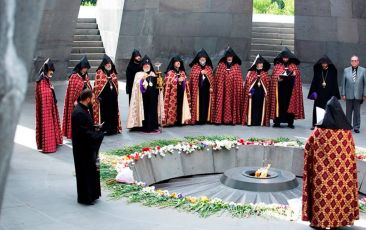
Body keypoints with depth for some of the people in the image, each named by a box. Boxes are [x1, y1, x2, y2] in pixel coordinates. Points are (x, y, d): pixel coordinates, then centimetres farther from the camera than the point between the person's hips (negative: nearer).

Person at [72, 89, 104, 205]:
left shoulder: (83, 109, 7)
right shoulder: (79, 113, -24)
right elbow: (84, 133, -26)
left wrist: (95, 128, 4)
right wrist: (99, 134, -17)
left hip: (87, 147, 10)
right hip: (83, 148, -10)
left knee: (91, 169, 18)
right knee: (85, 171, 1)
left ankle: (91, 194, 30)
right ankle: (85, 197, 13)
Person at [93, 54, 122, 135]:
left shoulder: (113, 73, 13)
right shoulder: (99, 73, -6)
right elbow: (97, 85, -10)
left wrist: (116, 95, 15)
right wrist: (98, 96, -16)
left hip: (112, 97, 6)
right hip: (103, 98, -6)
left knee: (113, 113, 8)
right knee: (103, 113, -3)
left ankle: (113, 128, 15)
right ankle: (103, 129, 2)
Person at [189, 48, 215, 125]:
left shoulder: (209, 68, 11)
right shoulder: (194, 67, 4)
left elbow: (212, 79, 8)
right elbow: (192, 76, -10)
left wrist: (211, 87, -2)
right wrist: (200, 73, -19)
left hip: (206, 89, 2)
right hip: (197, 89, -2)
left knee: (206, 103, 1)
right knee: (198, 103, -5)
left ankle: (206, 119, 6)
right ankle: (197, 119, -3)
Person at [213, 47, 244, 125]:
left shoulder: (237, 66, 8)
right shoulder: (221, 66, 6)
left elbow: (239, 80, 5)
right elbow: (217, 78, 3)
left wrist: (239, 90, -2)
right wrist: (218, 88, -6)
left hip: (233, 89, 0)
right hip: (223, 89, 0)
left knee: (233, 102, 0)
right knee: (223, 102, -3)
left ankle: (233, 118, 4)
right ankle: (223, 118, 1)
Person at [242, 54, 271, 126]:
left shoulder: (265, 74, 11)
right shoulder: (251, 73, 4)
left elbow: (268, 84, 8)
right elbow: (247, 83, 1)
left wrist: (266, 93, 0)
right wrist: (248, 92, -7)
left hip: (262, 93, 2)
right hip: (253, 93, -2)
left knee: (261, 107, 1)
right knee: (253, 107, -3)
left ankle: (261, 121, 5)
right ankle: (251, 121, 0)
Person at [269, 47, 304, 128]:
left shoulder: (294, 66, 10)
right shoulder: (277, 66, 7)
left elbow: (298, 75, 8)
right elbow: (274, 76, 4)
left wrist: (294, 74, -12)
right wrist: (278, 78, -16)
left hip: (290, 89, 1)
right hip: (280, 89, -1)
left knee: (290, 104, 0)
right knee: (279, 104, -3)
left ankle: (290, 122, 4)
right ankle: (277, 122, 0)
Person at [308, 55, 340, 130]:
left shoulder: (332, 71, 1)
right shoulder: (318, 71, 5)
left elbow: (335, 83, 1)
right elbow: (314, 82, 5)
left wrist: (334, 95, -4)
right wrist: (313, 92, -3)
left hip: (329, 94, -1)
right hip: (319, 94, 1)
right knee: (317, 109, 4)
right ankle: (315, 124, 9)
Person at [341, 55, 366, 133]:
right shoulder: (346, 70, 6)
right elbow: (343, 83, 6)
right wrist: (343, 94, 1)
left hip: (358, 95, -1)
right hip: (349, 95, 1)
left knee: (357, 112, 5)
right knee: (348, 112, 6)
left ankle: (356, 127, 13)